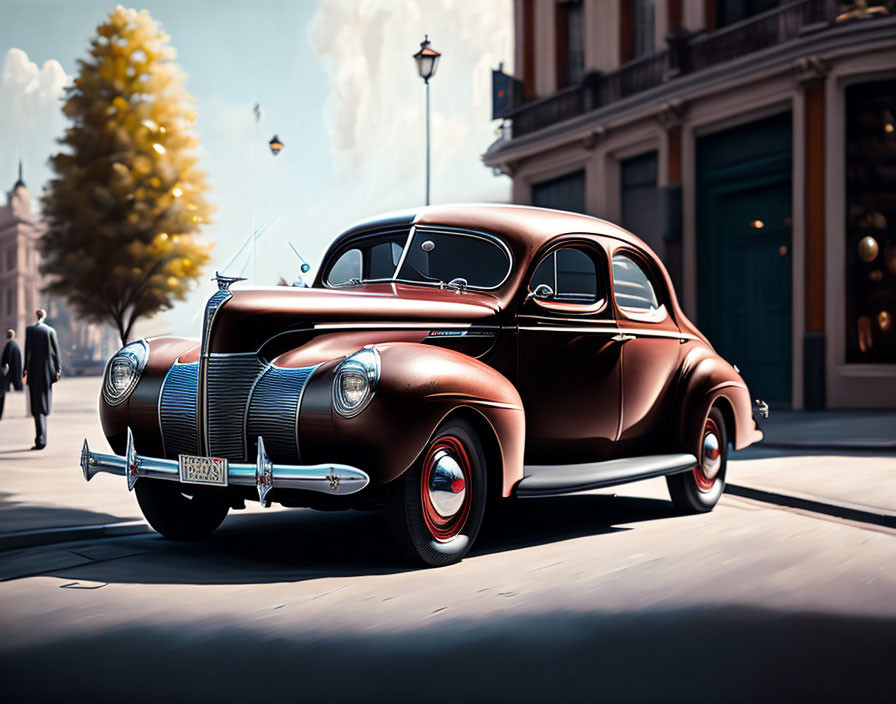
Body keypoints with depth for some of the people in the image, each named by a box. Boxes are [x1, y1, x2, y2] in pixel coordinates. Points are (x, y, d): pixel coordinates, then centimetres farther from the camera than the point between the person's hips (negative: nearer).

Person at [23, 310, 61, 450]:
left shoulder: (30, 330, -2)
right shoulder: (50, 331, 1)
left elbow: (27, 350, -2)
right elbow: (56, 352, 1)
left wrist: (25, 369, 5)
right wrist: (58, 369, 5)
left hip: (34, 369, -2)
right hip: (47, 370, 2)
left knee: (37, 403, -2)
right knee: (45, 401, 16)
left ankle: (40, 439, -9)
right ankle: (41, 437, 22)